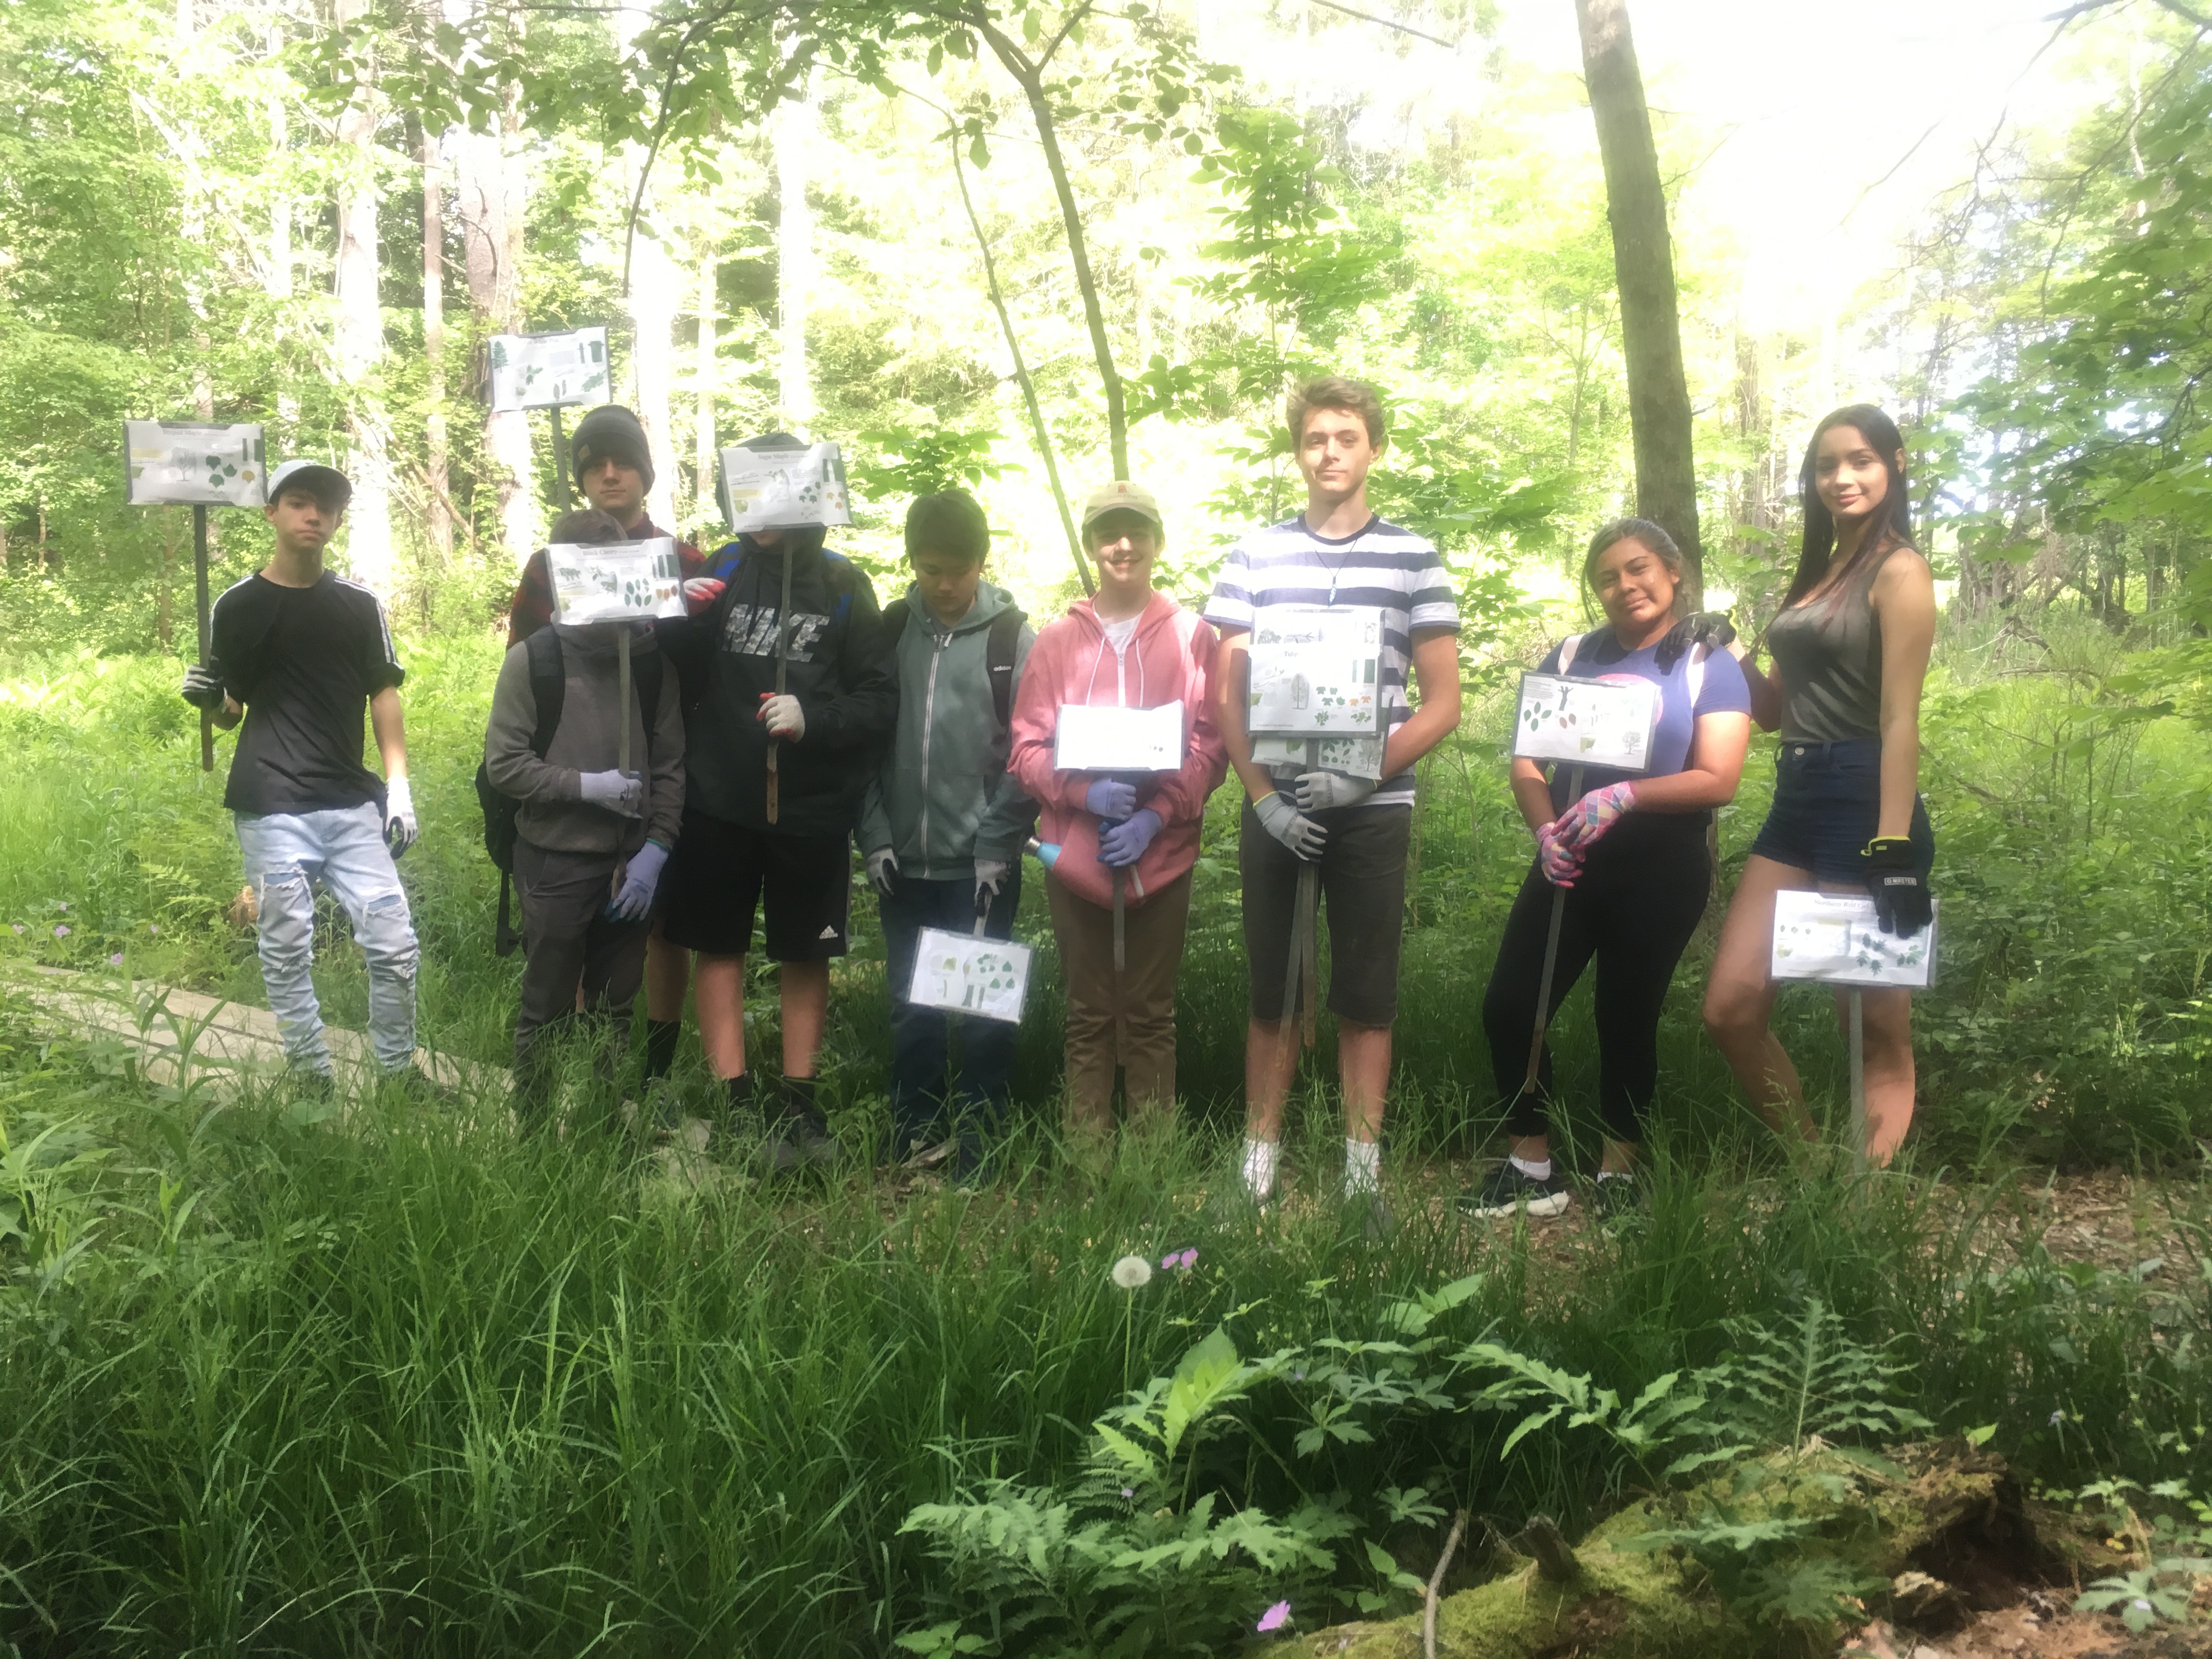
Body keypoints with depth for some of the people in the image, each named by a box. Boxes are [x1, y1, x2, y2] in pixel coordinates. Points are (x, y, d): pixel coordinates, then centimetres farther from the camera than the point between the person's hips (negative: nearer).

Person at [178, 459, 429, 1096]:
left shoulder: (360, 604, 7)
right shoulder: (237, 606, 3)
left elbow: (384, 695, 10)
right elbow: (230, 709, 11)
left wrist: (399, 787, 2)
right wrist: (208, 697, -13)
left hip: (353, 804, 2)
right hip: (271, 808, -2)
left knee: (395, 944, 0)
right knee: (287, 951, 2)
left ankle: (399, 1068, 16)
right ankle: (310, 1076, 14)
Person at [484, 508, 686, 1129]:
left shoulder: (650, 659, 2)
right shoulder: (533, 659, -6)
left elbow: (670, 764, 4)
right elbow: (503, 764, -7)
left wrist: (655, 850, -4)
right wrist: (588, 785, -15)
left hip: (631, 866, 3)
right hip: (557, 863, -3)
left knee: (614, 1009, 14)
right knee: (546, 1010, 7)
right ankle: (532, 1130, 20)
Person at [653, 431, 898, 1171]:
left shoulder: (843, 586, -2)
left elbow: (881, 698, -4)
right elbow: (674, 670, 2)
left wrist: (813, 719, -20)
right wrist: (683, 618, -17)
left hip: (811, 806, -1)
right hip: (718, 802, 1)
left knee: (806, 953, 9)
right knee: (719, 946, 6)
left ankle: (797, 1102, 21)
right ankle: (737, 1103, 16)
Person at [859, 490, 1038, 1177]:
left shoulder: (1012, 637, -3)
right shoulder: (891, 631, 6)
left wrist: (997, 846, -11)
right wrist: (876, 836, -2)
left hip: (981, 864, -3)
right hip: (905, 862, 3)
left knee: (984, 1005, 3)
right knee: (912, 1007, 10)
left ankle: (977, 1137, 15)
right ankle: (913, 1130, 23)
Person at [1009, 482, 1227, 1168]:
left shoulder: (1191, 636, 2)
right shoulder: (1057, 641, 6)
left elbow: (1210, 747, -1)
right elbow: (1027, 747, 3)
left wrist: (1155, 815, -14)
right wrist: (1085, 792, -15)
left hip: (1161, 853, -1)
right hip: (1076, 853, 1)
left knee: (1150, 1012, 6)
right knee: (1089, 1013, 7)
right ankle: (1086, 1157, 14)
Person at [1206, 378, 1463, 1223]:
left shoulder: (1414, 559, 3)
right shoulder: (1254, 556, 6)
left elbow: (1442, 704, 1)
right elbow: (1227, 695, 5)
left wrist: (1365, 774, -13)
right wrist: (1265, 797, -7)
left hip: (1373, 808, -1)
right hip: (1274, 809, 1)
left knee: (1366, 997, 5)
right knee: (1271, 992, 7)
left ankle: (1363, 1173, 14)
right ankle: (1259, 1164, 16)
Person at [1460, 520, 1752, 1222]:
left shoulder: (1710, 668, -1)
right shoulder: (1569, 658, 10)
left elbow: (1718, 781, -11)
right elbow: (1527, 761, 6)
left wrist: (1625, 797, -25)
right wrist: (1546, 829, -14)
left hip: (1660, 873, -3)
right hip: (1569, 865, 4)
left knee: (1626, 1020, 6)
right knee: (1509, 1007, -3)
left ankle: (1618, 1174, 24)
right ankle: (1530, 1169, 11)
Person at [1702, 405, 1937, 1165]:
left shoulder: (1899, 571, -7)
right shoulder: (1819, 571, 18)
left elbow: (1900, 720, -15)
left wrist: (1896, 853, -21)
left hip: (1863, 804, -8)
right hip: (1796, 802, 8)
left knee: (1874, 1030, 3)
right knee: (1731, 1009, 4)